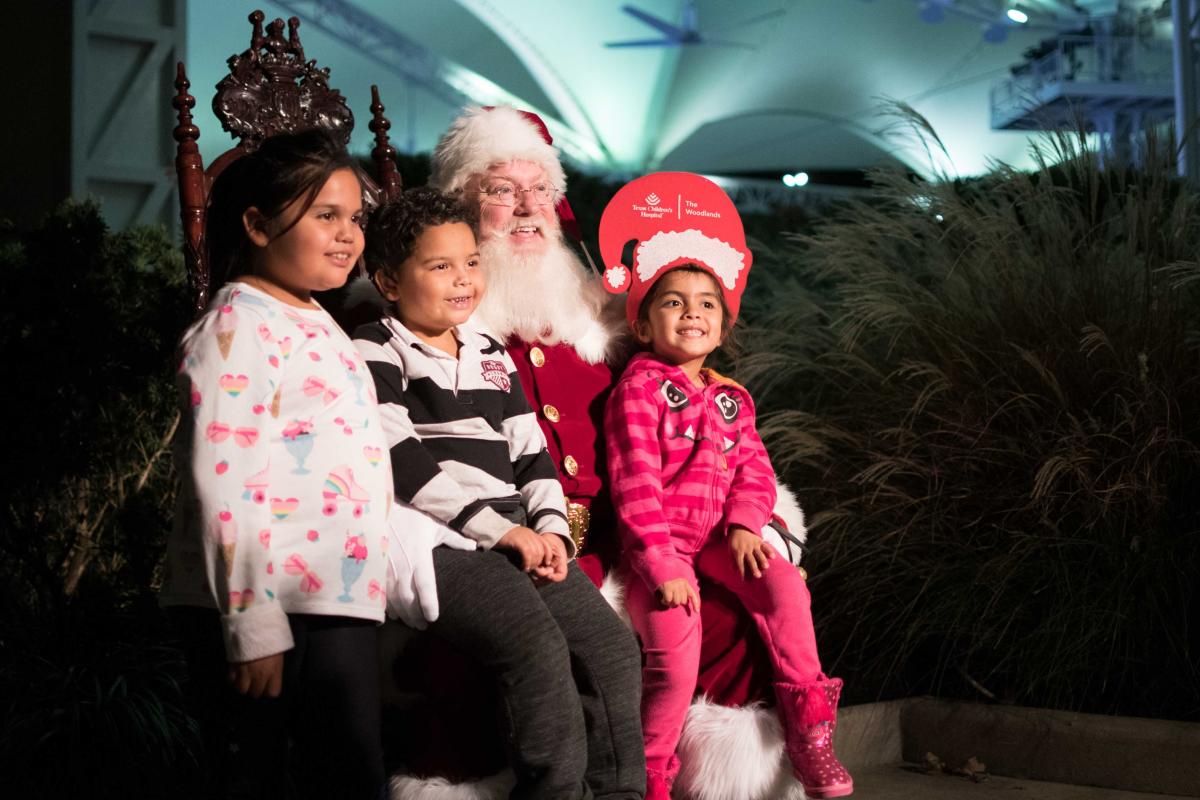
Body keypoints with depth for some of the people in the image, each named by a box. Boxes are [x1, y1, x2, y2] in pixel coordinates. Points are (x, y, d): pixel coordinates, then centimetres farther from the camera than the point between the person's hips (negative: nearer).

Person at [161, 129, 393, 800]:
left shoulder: (317, 324, 17)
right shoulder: (239, 328, -10)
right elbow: (224, 486, -18)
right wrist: (253, 628, -21)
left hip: (341, 603, 9)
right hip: (266, 608, -9)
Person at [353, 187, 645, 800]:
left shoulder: (491, 356, 22)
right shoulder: (375, 354, 0)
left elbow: (531, 452, 21)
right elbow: (402, 461, -11)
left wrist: (549, 526, 2)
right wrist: (495, 528, -15)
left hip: (516, 535, 7)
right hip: (434, 541, -7)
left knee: (614, 650, -6)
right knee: (538, 651, -27)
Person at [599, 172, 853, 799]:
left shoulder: (730, 398, 15)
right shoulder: (639, 390, -5)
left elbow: (753, 467, 11)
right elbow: (635, 482, -12)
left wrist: (744, 524, -9)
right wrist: (660, 562, -19)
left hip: (720, 539, 5)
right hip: (658, 545, -5)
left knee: (785, 585, -20)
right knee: (676, 645, -22)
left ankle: (807, 729, -6)